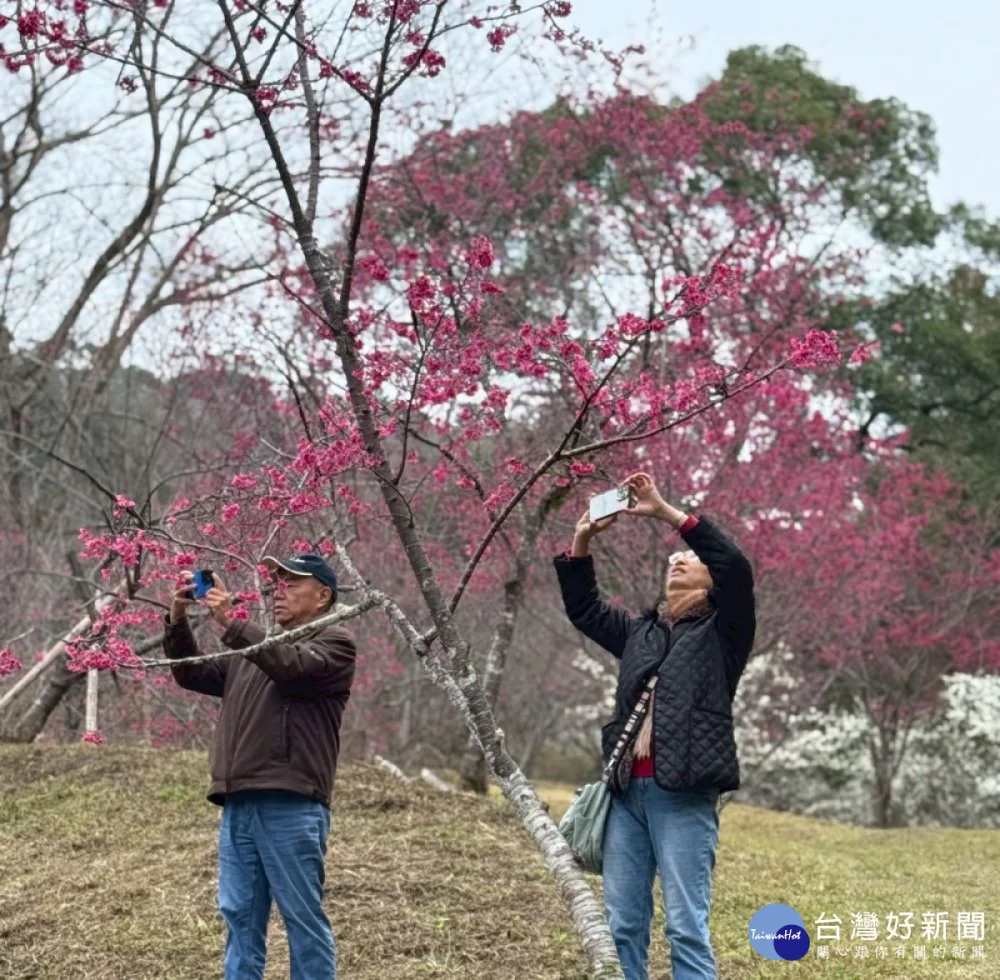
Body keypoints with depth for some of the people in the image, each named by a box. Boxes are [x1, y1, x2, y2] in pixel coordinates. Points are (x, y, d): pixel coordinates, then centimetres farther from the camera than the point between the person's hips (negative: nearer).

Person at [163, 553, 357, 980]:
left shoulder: (334, 644, 3)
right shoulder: (251, 649, 25)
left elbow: (291, 666, -15)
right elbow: (193, 675, 23)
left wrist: (231, 623, -17)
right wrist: (178, 621, 7)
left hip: (291, 806, -7)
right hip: (237, 806, 7)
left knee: (303, 917, -3)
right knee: (241, 917, 7)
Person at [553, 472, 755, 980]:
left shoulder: (723, 631, 6)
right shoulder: (640, 631, 23)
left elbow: (737, 567, -10)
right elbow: (582, 608, 28)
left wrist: (666, 512, -11)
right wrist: (582, 540, 13)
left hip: (684, 795, -6)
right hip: (628, 791, 6)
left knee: (686, 926, -8)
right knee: (622, 925, 5)